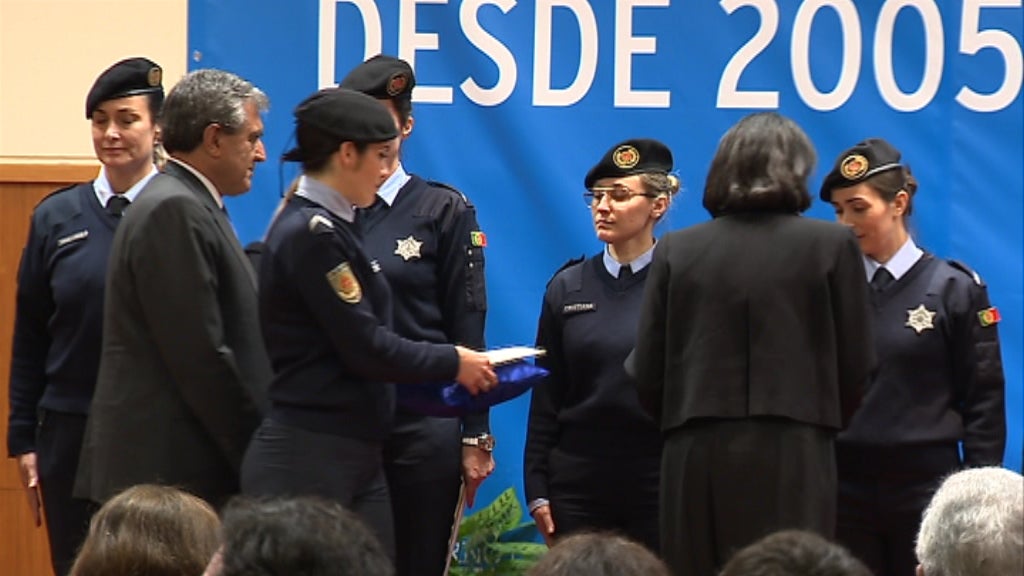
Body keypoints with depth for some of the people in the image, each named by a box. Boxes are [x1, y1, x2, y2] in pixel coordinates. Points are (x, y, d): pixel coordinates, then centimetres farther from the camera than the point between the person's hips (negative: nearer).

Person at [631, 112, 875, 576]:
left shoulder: (676, 250, 5)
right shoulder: (832, 245, 0)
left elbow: (647, 374, 5)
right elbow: (855, 366, 3)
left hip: (695, 460, 2)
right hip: (791, 460, -2)